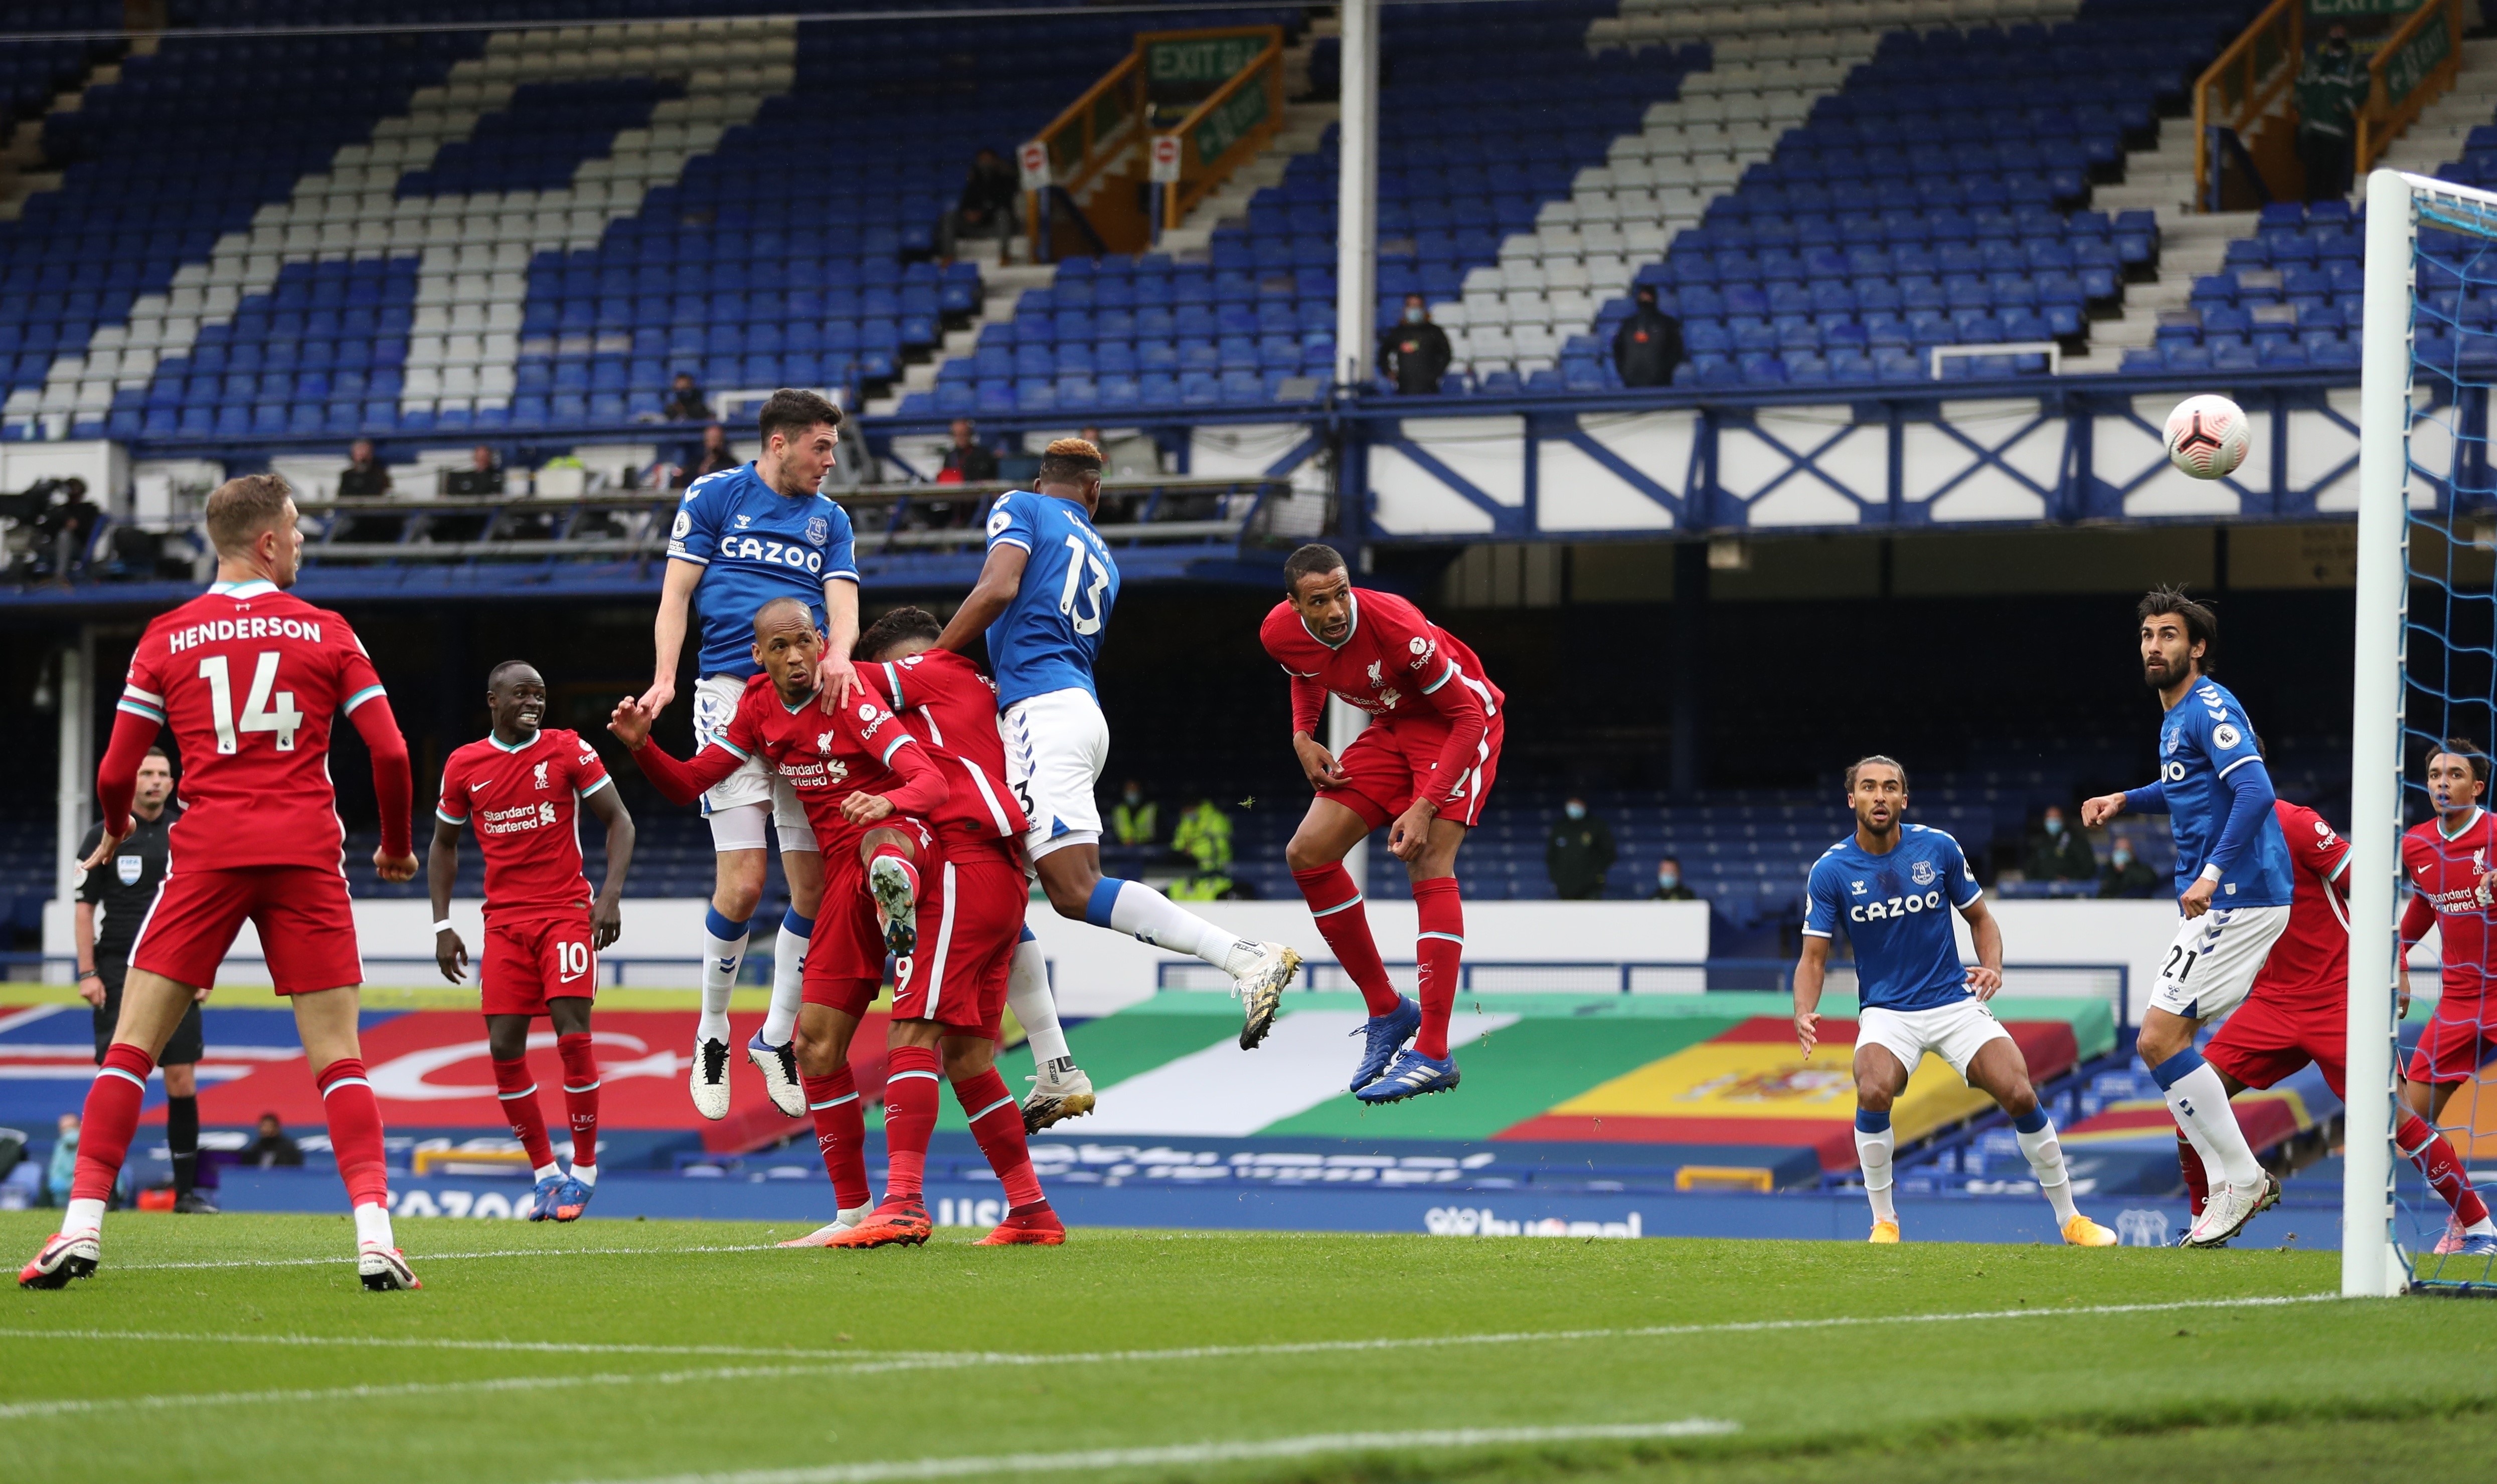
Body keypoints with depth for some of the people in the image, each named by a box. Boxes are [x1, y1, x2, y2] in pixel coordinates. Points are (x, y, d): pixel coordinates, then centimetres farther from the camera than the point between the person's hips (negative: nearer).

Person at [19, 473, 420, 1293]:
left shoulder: (167, 638, 7)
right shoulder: (326, 633, 6)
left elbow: (116, 773, 6)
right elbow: (390, 752, 2)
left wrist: (114, 835, 28)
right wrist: (397, 846, 19)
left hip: (206, 855, 0)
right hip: (306, 855, 0)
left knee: (132, 1045, 4)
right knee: (337, 1056, 2)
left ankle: (83, 1225, -6)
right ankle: (374, 1231, -11)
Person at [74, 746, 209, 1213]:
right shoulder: (105, 837, 2)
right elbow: (84, 909, 2)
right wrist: (87, 973, -5)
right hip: (118, 974, -2)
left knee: (182, 1081, -2)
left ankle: (187, 1190, 3)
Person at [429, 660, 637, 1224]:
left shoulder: (569, 750, -2)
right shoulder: (463, 767, 6)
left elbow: (619, 822, 1)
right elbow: (444, 845, 17)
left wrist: (611, 895, -12)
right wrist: (442, 926, 9)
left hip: (566, 913, -3)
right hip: (504, 921, 3)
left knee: (573, 1035, -13)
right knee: (504, 1050, -5)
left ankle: (584, 1172, -1)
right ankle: (546, 1174, 8)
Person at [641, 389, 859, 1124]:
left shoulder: (829, 518, 18)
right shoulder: (714, 496, 8)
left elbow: (842, 601, 7)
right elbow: (677, 593, 5)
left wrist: (838, 656, -16)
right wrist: (665, 678, -9)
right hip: (731, 690, -4)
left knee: (815, 884, -1)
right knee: (743, 882, -12)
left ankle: (776, 1036, 15)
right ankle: (712, 1036, 7)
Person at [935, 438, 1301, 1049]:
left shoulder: (1019, 508, 7)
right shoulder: (1102, 558, 26)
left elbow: (999, 589, -11)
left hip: (1043, 713, -8)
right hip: (1083, 707, 8)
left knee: (1075, 890, -19)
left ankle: (1248, 958, -29)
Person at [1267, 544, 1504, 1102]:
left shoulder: (1395, 626, -34)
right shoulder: (1281, 633, -15)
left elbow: (1468, 715, -27)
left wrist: (1425, 808, -33)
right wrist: (1303, 737, -6)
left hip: (1458, 723, -7)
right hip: (1392, 727, 7)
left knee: (1429, 863, -24)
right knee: (1307, 854, -5)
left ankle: (1433, 1054, -27)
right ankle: (1387, 1011, 8)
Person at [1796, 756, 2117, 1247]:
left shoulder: (1938, 848, -3)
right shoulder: (1831, 870, -6)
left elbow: (1980, 917, 9)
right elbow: (1813, 957, -4)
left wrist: (1992, 967, -11)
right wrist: (1804, 1014, -23)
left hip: (1954, 1002, 1)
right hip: (1886, 1011, -1)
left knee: (2020, 1095, -17)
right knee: (1874, 1092, -31)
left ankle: (2070, 1219, 3)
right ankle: (1884, 1222, -10)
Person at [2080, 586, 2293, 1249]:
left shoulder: (2209, 708, -13)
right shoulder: (2177, 718, 18)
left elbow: (2254, 791, -25)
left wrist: (2214, 871, -33)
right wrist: (2125, 801, 23)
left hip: (2237, 897, -10)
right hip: (2223, 903, 10)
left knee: (2159, 1039, -13)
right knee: (2166, 1042, 11)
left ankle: (2241, 1178, -7)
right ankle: (2233, 1184, 12)